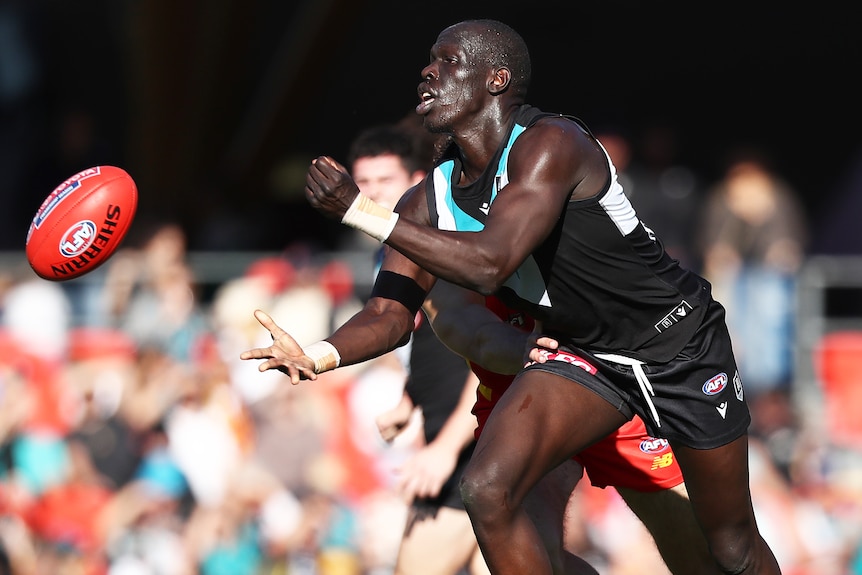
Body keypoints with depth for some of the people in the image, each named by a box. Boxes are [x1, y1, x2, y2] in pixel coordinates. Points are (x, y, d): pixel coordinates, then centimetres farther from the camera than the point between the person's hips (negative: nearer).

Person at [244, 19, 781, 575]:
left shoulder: (550, 143, -28)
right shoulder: (433, 198, -5)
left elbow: (489, 264, -38)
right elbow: (390, 311, -8)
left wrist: (360, 211, -38)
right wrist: (318, 356, -30)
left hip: (678, 342, -6)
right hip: (583, 355, 6)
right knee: (488, 491, -19)